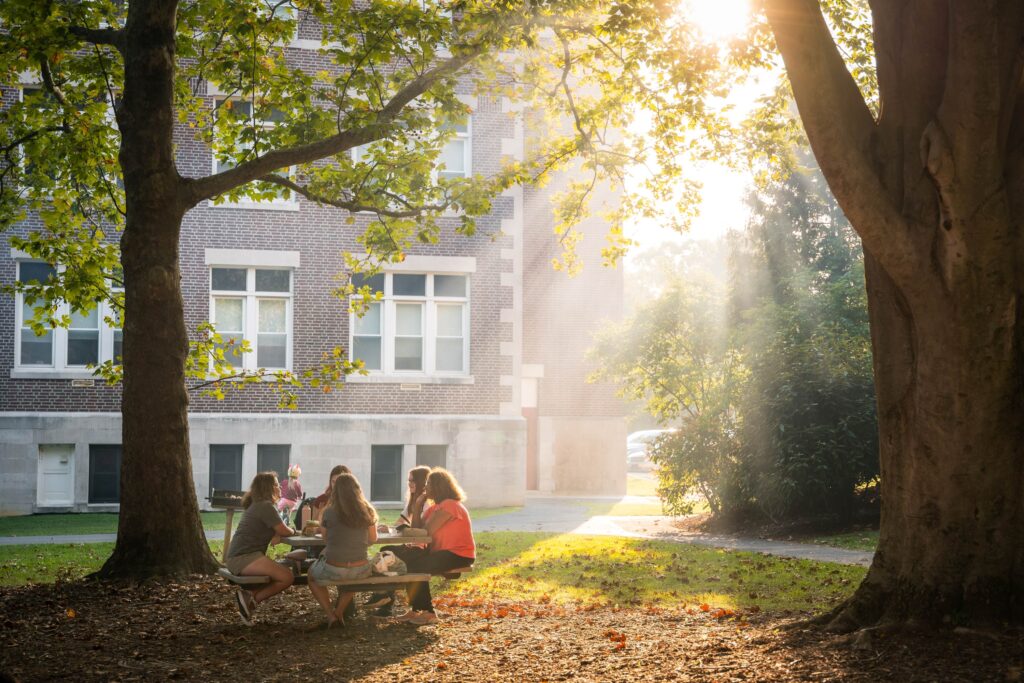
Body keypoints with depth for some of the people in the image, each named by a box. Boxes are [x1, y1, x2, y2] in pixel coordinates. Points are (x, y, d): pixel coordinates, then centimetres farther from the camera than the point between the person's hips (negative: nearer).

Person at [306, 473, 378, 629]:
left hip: (333, 570, -3)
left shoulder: (329, 512, -9)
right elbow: (373, 540, 10)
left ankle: (330, 615, 16)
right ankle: (339, 613, 29)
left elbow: (325, 537, 7)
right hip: (361, 571, 3)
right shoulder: (368, 512, -1)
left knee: (312, 576, 30)